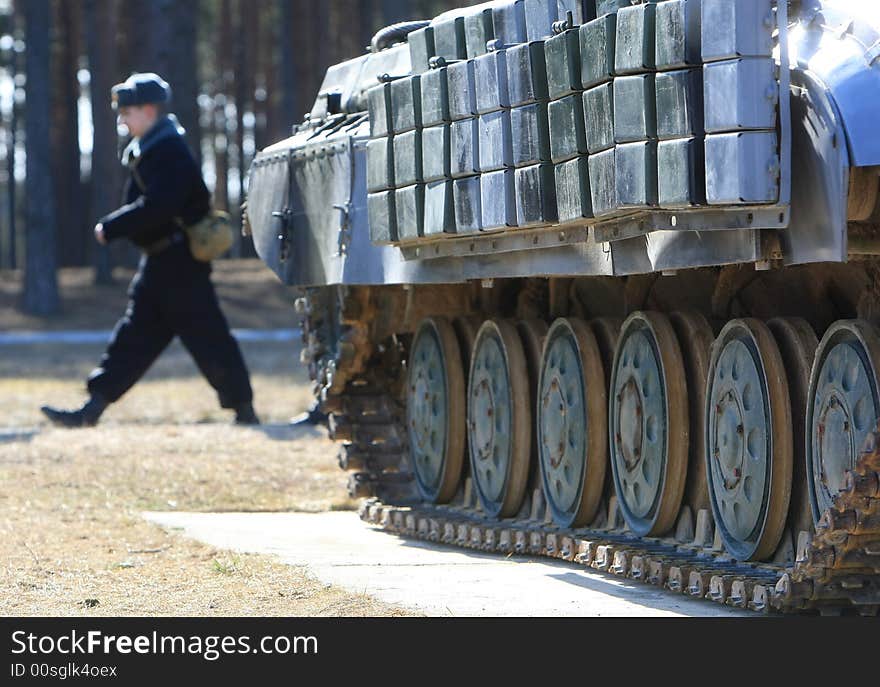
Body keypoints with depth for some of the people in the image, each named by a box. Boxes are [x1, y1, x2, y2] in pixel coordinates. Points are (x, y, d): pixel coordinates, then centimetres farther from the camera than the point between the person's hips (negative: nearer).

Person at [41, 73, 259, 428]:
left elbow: (156, 207, -27)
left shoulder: (170, 151, -17)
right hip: (159, 262, 10)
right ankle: (91, 410, 9)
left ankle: (244, 409, 3)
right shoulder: (147, 150, 14)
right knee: (134, 336, 8)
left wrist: (111, 227, -20)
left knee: (207, 337, -5)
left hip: (179, 264, -10)